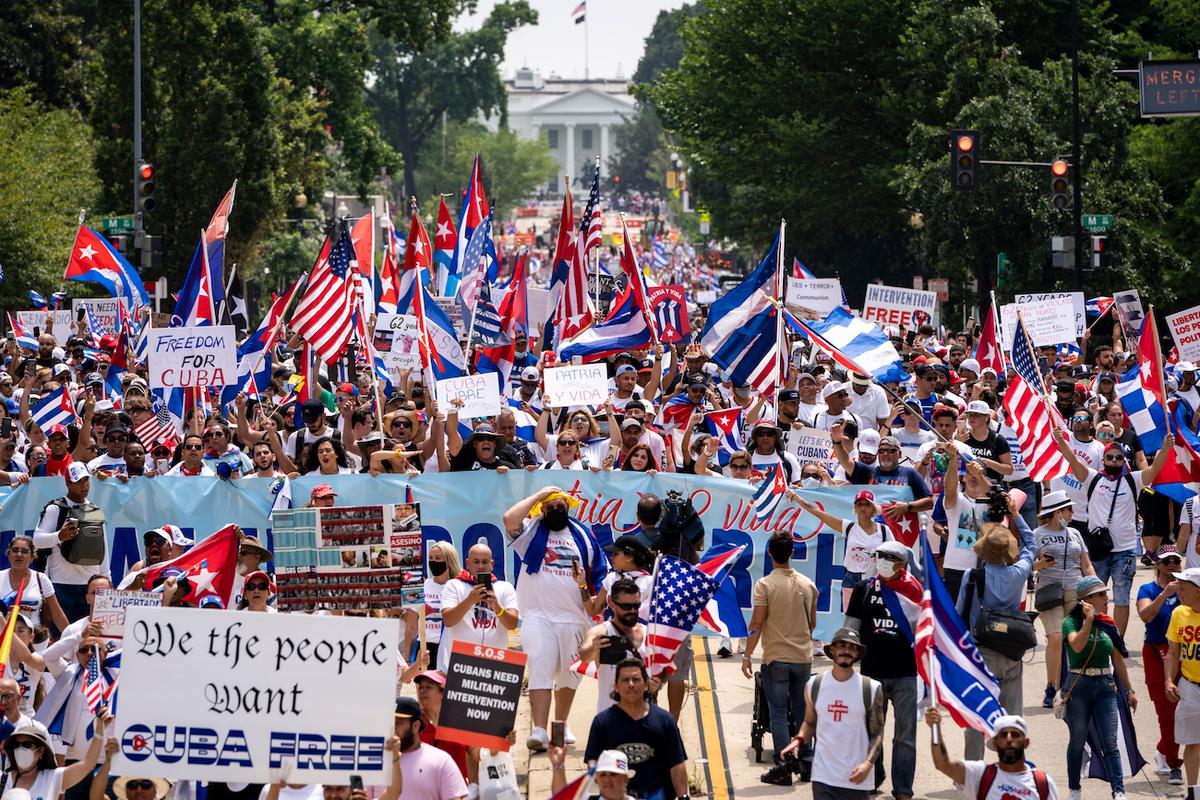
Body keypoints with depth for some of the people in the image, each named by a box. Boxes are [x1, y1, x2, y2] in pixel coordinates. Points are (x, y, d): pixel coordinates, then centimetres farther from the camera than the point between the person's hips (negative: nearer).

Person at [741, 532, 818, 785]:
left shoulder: (765, 585, -10)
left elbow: (756, 624, -11)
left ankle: (783, 768, -4)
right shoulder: (807, 584, 4)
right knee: (802, 712, 12)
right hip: (803, 657, 4)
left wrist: (747, 655, -4)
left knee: (778, 714, 0)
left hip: (776, 659, -4)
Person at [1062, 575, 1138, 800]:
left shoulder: (1107, 624, 9)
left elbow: (1118, 659, 16)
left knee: (1110, 743, -6)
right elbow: (1077, 645, -26)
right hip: (1079, 687, -3)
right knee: (1078, 742, 10)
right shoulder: (1071, 622, -5)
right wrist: (1088, 619, -22)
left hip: (1105, 687, 3)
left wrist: (1129, 690, 18)